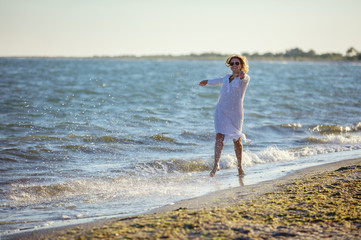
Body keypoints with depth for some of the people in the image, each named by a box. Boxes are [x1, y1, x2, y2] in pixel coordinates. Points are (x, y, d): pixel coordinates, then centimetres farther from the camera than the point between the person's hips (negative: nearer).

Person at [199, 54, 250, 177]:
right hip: (221, 111, 3)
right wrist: (208, 82, 53)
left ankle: (239, 166, 20)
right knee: (219, 136, -13)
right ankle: (216, 165, -18)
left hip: (235, 112, -3)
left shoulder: (245, 78, -3)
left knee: (237, 140, 3)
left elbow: (245, 78, -29)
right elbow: (219, 80, 36)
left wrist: (242, 75, -53)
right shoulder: (227, 77, 13)